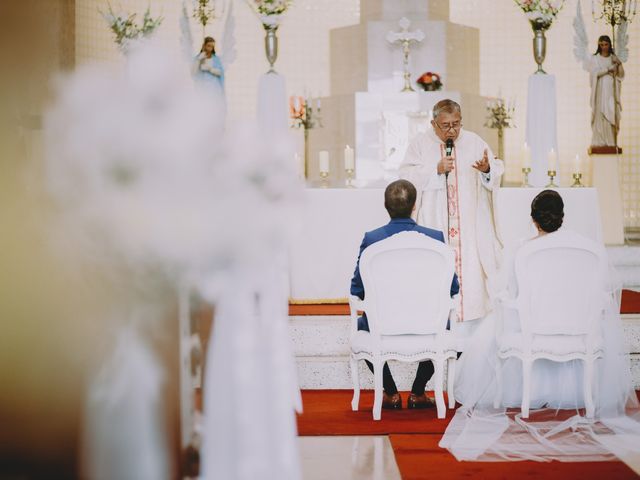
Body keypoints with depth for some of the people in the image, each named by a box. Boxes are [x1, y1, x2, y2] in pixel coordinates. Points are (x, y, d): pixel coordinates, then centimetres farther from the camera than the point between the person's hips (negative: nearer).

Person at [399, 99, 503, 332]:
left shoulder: (474, 142, 9)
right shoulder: (420, 144, 5)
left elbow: (497, 172, 5)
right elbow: (407, 177, -4)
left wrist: (487, 169, -18)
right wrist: (436, 170, -14)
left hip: (470, 223, 1)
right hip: (434, 222, -1)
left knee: (470, 266, -5)